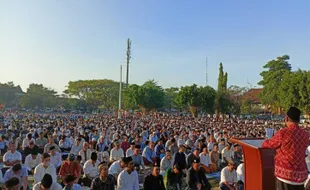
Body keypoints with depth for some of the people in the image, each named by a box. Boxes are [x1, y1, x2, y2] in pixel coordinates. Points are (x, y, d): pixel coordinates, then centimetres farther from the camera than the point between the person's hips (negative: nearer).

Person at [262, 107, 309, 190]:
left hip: (286, 174, -6)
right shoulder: (305, 134, 0)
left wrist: (265, 142, 20)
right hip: (300, 174, 6)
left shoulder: (283, 133, -18)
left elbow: (267, 144, -2)